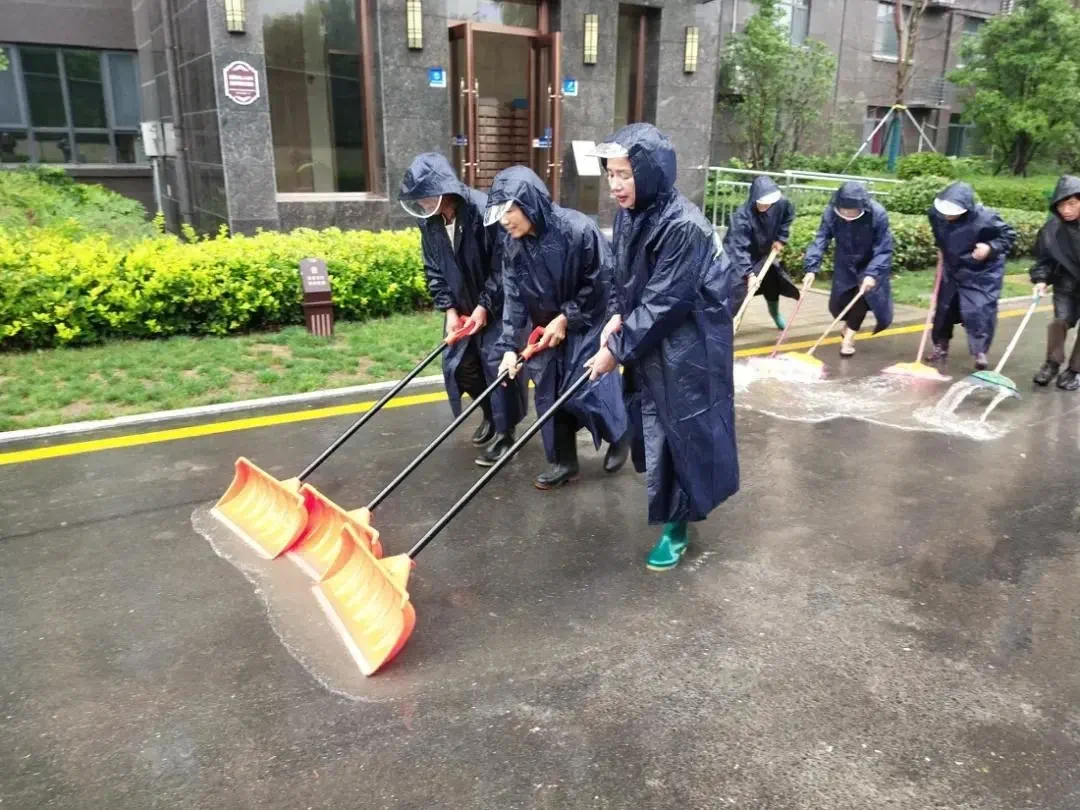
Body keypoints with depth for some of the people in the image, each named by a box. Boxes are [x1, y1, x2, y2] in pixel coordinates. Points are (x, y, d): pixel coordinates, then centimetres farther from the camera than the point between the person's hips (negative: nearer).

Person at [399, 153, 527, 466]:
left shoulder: (484, 211, -25)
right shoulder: (430, 221, -5)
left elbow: (502, 266, -21)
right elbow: (433, 270, 3)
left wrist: (485, 305, -19)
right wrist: (449, 308, -6)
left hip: (497, 306, -7)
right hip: (464, 308, 7)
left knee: (497, 364, -6)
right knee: (457, 364, 10)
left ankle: (505, 432, 11)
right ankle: (491, 414, 34)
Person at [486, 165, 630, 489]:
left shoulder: (579, 229, -24)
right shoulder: (513, 244, -8)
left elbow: (600, 283, -16)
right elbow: (513, 296, -6)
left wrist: (566, 319, -16)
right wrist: (509, 345, -14)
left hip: (586, 326, -5)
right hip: (546, 329, 5)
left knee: (585, 389, -5)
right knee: (548, 395, 7)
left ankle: (619, 435, 25)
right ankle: (564, 462, 22)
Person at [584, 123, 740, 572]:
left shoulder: (684, 226, -26)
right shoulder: (629, 215, -1)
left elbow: (663, 303, -24)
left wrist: (617, 349, -19)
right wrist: (617, 317, -5)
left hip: (687, 348, -8)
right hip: (649, 341, 8)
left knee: (683, 434, 3)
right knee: (653, 429, 18)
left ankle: (677, 526, 19)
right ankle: (673, 508, 39)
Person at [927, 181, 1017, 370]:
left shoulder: (985, 219, -30)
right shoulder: (936, 213, -17)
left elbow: (1009, 235, -15)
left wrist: (990, 247, -29)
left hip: (982, 273, -5)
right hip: (953, 270, 5)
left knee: (980, 311, -9)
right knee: (944, 308, 12)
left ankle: (980, 351, 4)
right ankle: (940, 345, 29)